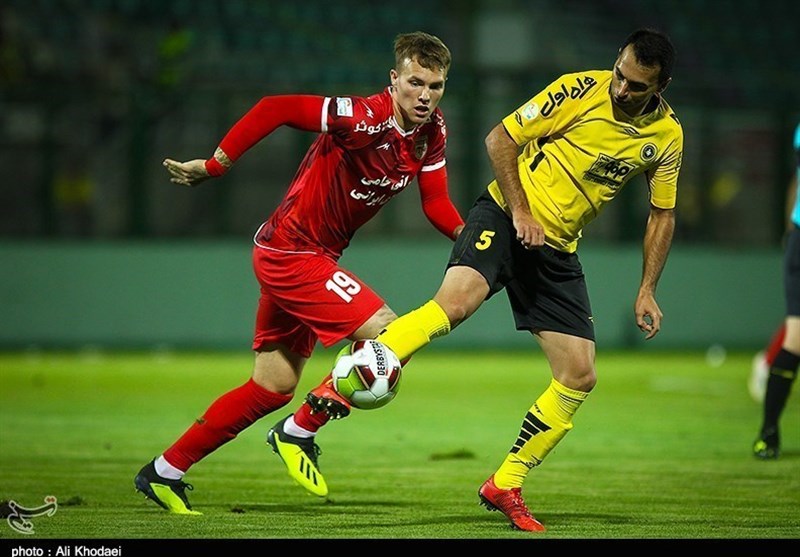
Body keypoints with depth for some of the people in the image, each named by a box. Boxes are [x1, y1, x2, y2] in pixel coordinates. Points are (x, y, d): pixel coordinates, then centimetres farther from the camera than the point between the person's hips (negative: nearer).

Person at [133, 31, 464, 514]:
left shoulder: (432, 133, 0)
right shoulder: (367, 119, -26)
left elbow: (437, 204, 2)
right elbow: (276, 109, -27)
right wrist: (214, 165, -26)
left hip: (311, 256, 9)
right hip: (291, 252, -9)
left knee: (274, 388, 16)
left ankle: (165, 472, 25)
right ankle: (299, 434, -2)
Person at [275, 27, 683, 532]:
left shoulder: (667, 136, 0)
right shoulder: (581, 91, -14)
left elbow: (663, 213, 13)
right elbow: (501, 138, -8)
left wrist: (647, 291, 6)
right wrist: (520, 211, -17)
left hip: (557, 250, 5)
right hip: (504, 213, -5)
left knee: (580, 376, -2)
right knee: (455, 300, -33)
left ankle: (505, 486, 10)